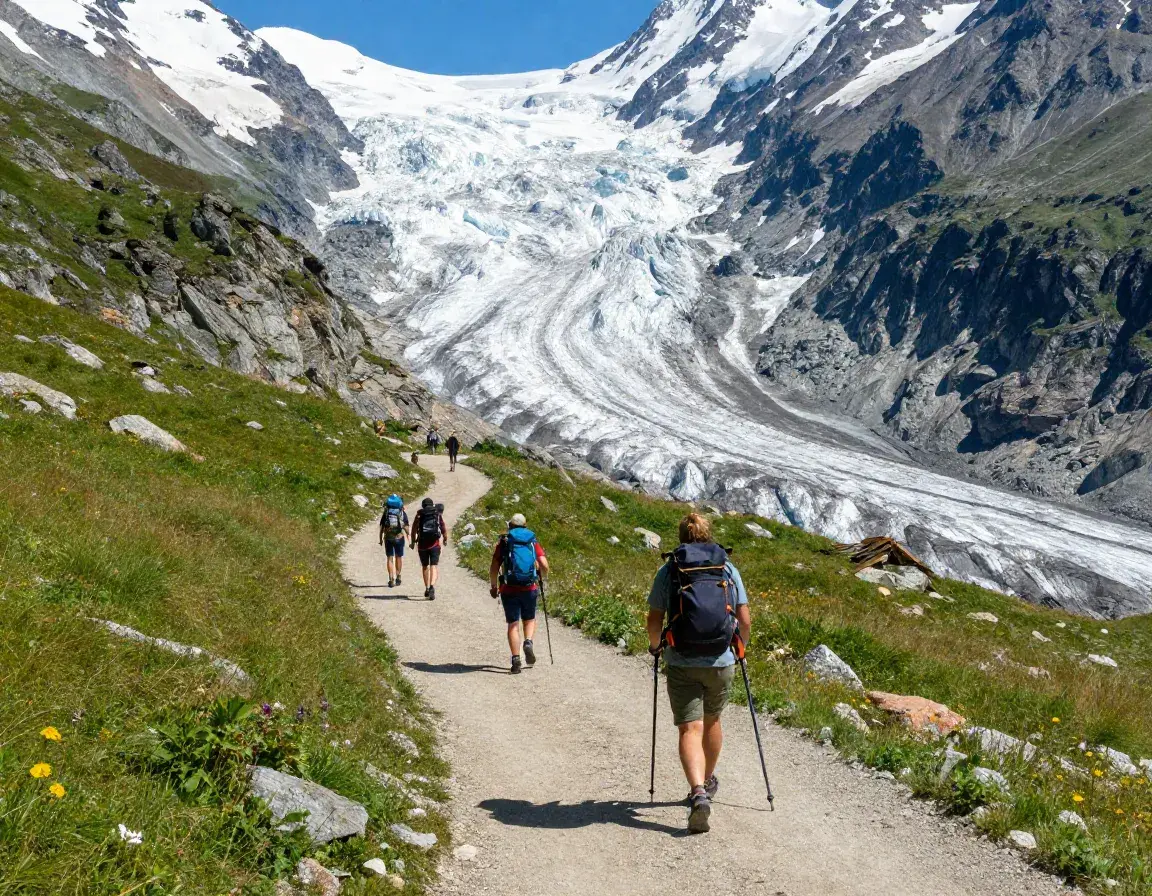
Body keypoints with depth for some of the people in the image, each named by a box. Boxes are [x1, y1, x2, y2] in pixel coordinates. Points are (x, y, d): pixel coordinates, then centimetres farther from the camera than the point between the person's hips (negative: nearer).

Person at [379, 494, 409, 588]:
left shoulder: (386, 512, 2)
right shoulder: (403, 513, 0)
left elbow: (382, 527, 2)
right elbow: (406, 527, -2)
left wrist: (381, 539, 10)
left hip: (388, 538, 0)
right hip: (399, 538, 0)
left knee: (390, 558, 6)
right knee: (399, 558, 16)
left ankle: (391, 579, -3)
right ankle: (397, 578, 21)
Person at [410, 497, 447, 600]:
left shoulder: (419, 515, 6)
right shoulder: (438, 514, 6)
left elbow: (414, 529, 0)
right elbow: (444, 528, 7)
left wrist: (413, 541, 11)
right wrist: (445, 538, 25)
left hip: (422, 545, 1)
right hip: (435, 544, -1)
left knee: (425, 567, 17)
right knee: (434, 566, -5)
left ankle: (427, 589, 26)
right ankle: (432, 586, -28)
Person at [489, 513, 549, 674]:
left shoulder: (503, 543, 3)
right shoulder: (533, 542, 6)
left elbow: (493, 569, -3)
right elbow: (544, 566, -4)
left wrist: (493, 586, 11)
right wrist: (541, 577, 17)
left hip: (509, 589, -1)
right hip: (530, 588, 1)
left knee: (513, 625, 5)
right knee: (529, 620, 21)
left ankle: (516, 660, -5)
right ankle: (528, 642, -6)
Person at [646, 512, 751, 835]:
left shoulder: (668, 570, 0)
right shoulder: (728, 569, 4)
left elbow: (654, 619, -1)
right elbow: (745, 619, 3)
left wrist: (655, 646, 19)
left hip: (681, 663, -2)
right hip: (721, 661, 2)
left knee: (690, 729, -2)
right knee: (712, 722, 23)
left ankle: (698, 792, -23)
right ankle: (708, 782, 42)